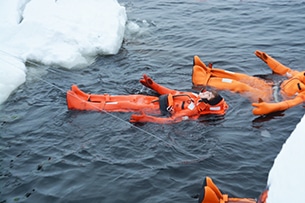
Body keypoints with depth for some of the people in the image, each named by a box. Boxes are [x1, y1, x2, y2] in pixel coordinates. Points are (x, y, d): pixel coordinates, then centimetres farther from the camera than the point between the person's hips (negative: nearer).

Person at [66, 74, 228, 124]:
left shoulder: (193, 110, -17)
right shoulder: (193, 97, 10)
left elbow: (172, 119, -27)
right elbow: (171, 93, 19)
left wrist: (145, 119, -36)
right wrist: (152, 85, 16)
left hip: (156, 109, -8)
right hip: (155, 100, 8)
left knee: (123, 105, -15)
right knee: (125, 98, 1)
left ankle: (79, 105, -15)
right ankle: (86, 97, 3)